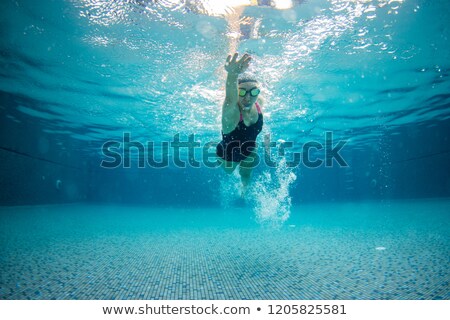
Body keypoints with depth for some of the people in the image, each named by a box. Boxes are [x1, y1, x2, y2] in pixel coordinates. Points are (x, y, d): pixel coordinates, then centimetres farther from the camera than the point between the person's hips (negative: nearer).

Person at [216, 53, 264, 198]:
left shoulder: (259, 102, -26)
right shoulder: (231, 110, -46)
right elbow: (230, 99, -74)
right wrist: (232, 75, -94)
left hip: (249, 151, 4)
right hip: (228, 152, -4)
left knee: (246, 175, 29)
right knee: (228, 170, 30)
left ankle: (244, 187, 67)